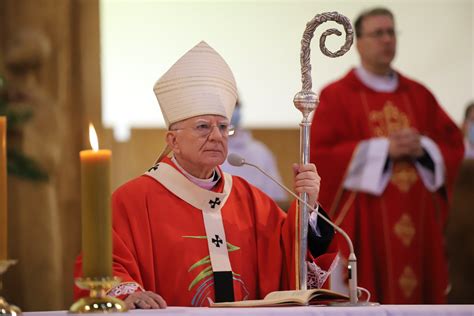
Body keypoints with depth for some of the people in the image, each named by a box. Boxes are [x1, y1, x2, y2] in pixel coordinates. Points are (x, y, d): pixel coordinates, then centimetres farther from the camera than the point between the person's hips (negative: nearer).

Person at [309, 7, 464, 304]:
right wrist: (383, 149, -15)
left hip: (418, 223, 5)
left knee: (417, 296, 3)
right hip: (363, 225, -4)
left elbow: (454, 146, 12)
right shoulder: (336, 96, 0)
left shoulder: (419, 95, 14)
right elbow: (319, 156, -10)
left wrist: (422, 148, -10)